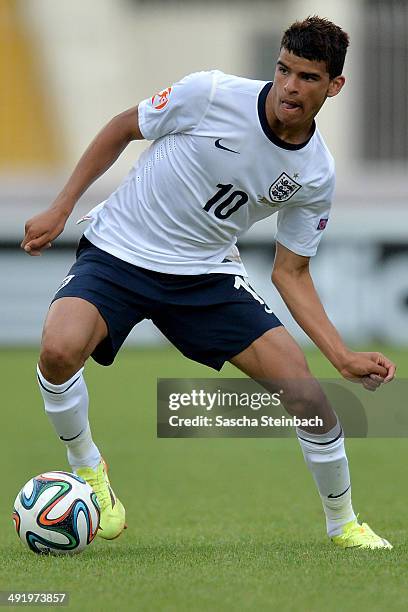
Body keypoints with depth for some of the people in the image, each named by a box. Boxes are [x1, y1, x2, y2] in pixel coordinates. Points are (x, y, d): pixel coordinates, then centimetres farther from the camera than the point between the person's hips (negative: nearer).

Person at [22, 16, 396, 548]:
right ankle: (86, 466, -2)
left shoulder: (316, 175, -6)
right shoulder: (210, 94, -17)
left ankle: (342, 523, 17)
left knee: (307, 394, -10)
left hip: (207, 274, 3)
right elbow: (122, 130, -1)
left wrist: (344, 357, -7)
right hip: (118, 251, -3)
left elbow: (290, 273, 3)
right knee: (60, 350, -33)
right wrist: (60, 210, -4)